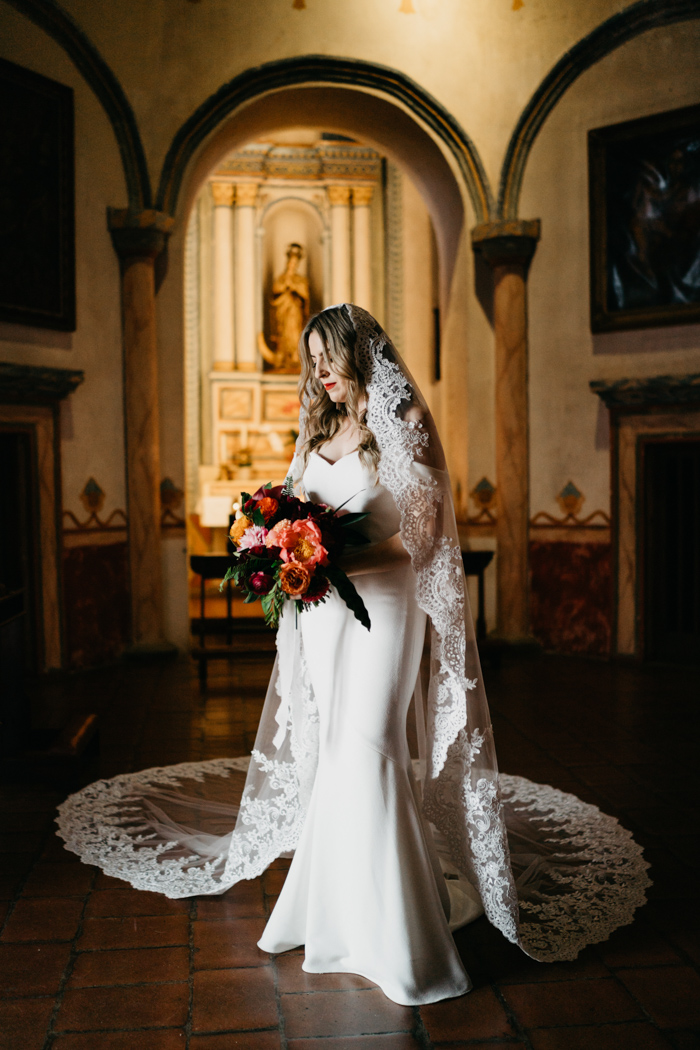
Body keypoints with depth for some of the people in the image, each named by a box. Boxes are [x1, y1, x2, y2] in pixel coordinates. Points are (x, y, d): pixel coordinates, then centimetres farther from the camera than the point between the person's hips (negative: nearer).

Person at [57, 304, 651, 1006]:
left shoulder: (404, 426, -4)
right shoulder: (319, 430, 16)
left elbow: (423, 534, -11)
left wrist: (347, 560, -22)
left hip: (382, 600, -6)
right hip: (322, 607, 6)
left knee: (368, 750, -10)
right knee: (332, 751, 8)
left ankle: (394, 929, 2)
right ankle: (341, 905, 22)